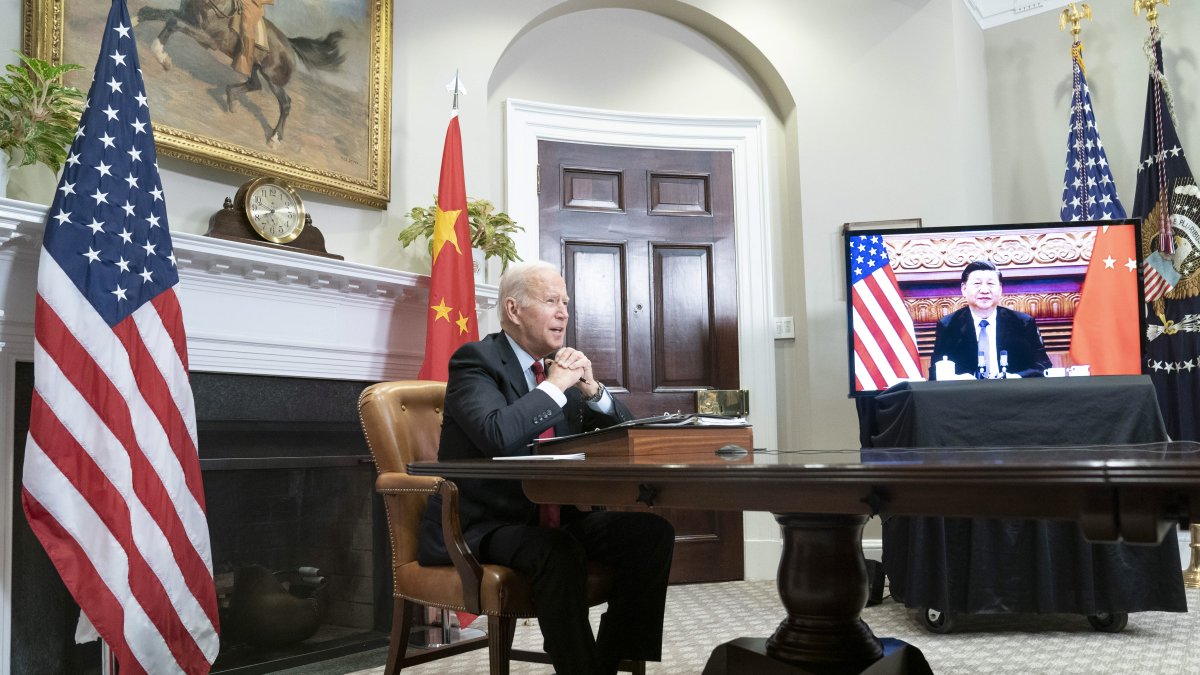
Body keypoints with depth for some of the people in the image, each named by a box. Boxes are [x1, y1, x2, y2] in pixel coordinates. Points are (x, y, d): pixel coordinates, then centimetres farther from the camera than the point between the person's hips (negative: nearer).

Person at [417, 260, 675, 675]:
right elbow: (497, 436, -30)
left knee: (652, 531, -11)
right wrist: (555, 385, -19)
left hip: (554, 519, 7)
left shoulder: (562, 366, 11)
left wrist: (591, 388, -7)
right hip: (481, 527, -7)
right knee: (559, 551, -35)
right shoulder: (476, 360, -10)